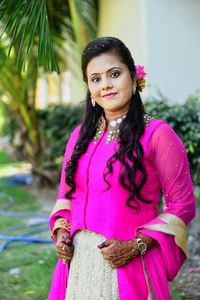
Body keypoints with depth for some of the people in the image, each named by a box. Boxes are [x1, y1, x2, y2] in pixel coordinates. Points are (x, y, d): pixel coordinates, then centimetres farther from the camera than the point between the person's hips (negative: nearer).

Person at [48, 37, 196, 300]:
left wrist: (136, 246, -16)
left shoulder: (157, 134, -10)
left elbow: (182, 206, -8)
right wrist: (60, 231, -1)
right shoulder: (80, 135, 7)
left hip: (130, 266, -5)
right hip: (78, 262, 5)